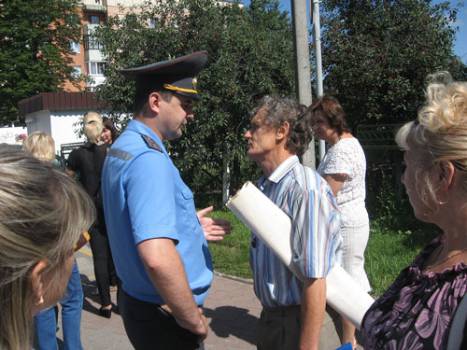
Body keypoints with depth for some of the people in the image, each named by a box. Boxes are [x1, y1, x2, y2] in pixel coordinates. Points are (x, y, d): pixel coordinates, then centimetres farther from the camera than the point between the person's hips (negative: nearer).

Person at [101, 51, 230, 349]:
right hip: (164, 316, -9)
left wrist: (187, 225, 11)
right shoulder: (149, 159, -25)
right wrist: (193, 320, -22)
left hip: (137, 300, 9)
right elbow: (157, 257, -36)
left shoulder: (122, 148, 6)